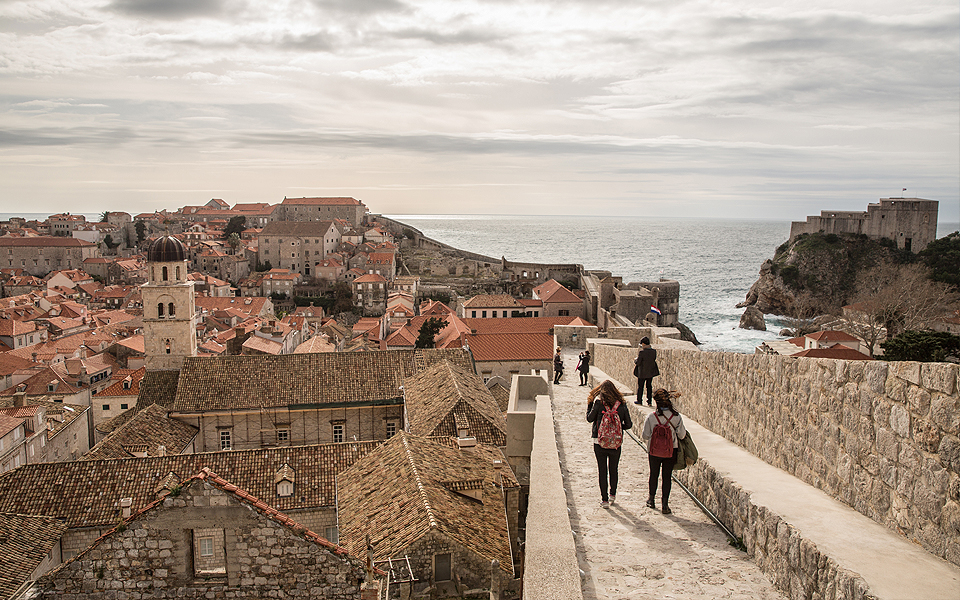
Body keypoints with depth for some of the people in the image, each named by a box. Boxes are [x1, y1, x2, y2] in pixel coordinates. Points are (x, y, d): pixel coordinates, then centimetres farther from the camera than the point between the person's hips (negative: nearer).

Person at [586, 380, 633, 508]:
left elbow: (589, 419, -2)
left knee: (602, 471, 6)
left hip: (599, 442, -2)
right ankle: (612, 494, 33)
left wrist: (589, 404, 9)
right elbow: (628, 424, 0)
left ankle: (604, 500, 6)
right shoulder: (621, 404, -2)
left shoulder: (598, 402, -9)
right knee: (614, 470, 19)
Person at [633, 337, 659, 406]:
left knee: (640, 386, 11)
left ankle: (639, 400, 20)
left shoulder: (641, 352, -20)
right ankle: (649, 401, 15)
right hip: (651, 372, 5)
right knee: (649, 386, 14)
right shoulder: (653, 351, -5)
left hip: (642, 373, -5)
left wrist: (635, 361, 4)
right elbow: (654, 359, 7)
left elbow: (638, 362, -17)